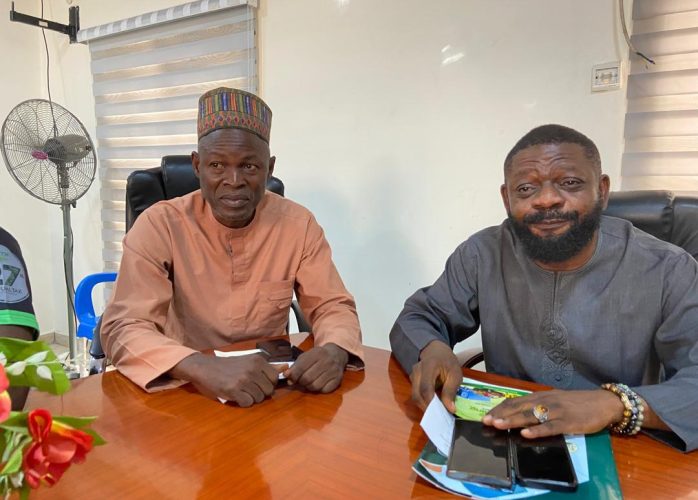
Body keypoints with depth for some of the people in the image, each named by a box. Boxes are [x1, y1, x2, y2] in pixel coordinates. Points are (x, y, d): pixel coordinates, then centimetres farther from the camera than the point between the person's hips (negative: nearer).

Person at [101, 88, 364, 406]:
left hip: (271, 387, 3)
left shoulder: (298, 225, -9)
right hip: (186, 388, -2)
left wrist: (333, 352, -28)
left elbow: (334, 307, -5)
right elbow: (123, 327, -20)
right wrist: (208, 369, -39)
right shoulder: (159, 226, -14)